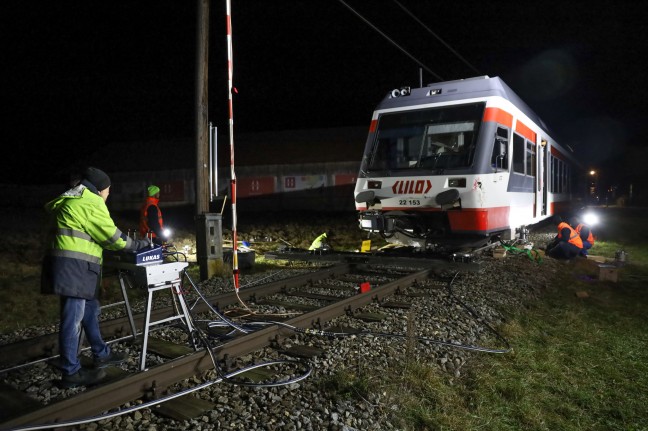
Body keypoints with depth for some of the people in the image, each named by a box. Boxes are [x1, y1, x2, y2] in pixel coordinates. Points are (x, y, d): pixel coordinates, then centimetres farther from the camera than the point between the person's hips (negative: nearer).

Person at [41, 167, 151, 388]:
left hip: (73, 266, 11)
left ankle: (102, 355, 31)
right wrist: (139, 244, 4)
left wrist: (129, 243, 17)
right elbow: (110, 235, -9)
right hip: (73, 267, -11)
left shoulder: (74, 201, 23)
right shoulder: (89, 203, -10)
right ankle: (71, 372, 3)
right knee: (73, 318, -5)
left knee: (90, 310, 18)